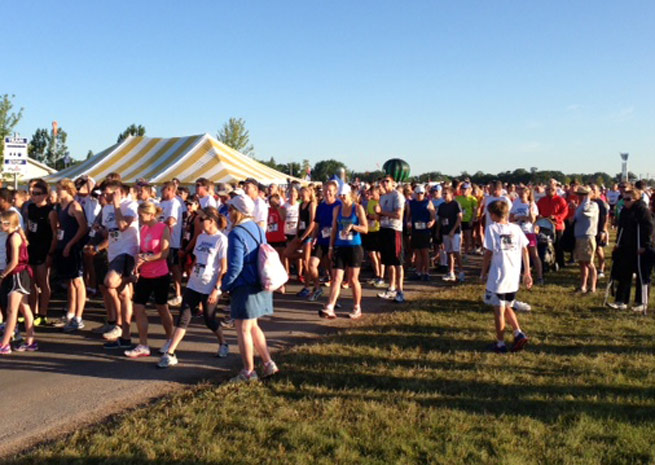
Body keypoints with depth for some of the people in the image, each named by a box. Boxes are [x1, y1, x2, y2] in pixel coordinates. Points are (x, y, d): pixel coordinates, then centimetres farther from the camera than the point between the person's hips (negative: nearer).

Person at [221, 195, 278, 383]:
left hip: (245, 288, -9)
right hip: (259, 286, 9)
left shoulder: (236, 233, -18)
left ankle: (249, 371, 14)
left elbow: (236, 266, -22)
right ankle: (268, 364, 22)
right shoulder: (258, 229, 8)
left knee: (243, 330, 4)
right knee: (253, 327, 21)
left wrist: (225, 285, -8)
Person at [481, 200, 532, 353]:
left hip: (497, 277, -5)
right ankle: (519, 333, 8)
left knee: (498, 310, 6)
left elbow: (488, 253, -9)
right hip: (514, 277, 5)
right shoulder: (516, 228, 6)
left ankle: (500, 344, 12)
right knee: (507, 307, 23)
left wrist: (483, 273, 2)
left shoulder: (492, 228, -7)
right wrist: (527, 273, 12)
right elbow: (525, 250, 6)